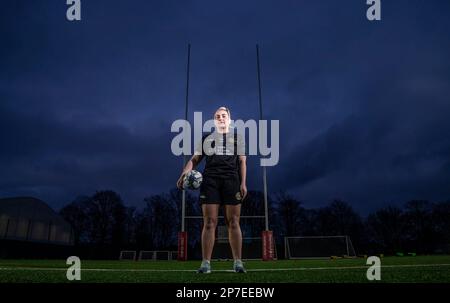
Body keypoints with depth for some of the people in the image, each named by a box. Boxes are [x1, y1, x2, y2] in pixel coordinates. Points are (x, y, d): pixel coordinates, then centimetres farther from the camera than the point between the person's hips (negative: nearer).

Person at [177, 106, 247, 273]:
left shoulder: (237, 138, 19)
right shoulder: (206, 139, 21)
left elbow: (242, 161, 11)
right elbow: (195, 159, 14)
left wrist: (243, 183, -2)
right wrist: (185, 172, -6)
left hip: (231, 180, 0)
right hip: (210, 180, 1)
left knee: (233, 222, -4)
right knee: (209, 222, -6)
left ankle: (238, 262, 0)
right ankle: (206, 263, -4)